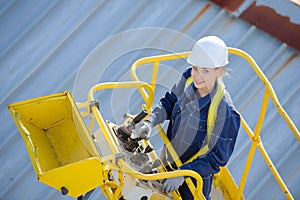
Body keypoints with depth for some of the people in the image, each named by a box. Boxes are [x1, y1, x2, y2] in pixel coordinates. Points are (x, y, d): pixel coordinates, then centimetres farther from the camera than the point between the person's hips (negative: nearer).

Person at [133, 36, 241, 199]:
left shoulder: (225, 112, -35)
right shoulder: (188, 78, -19)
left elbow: (217, 158, -27)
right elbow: (169, 102, 0)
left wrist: (183, 173, -30)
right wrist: (150, 122, -18)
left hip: (196, 175, -6)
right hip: (168, 161, 6)